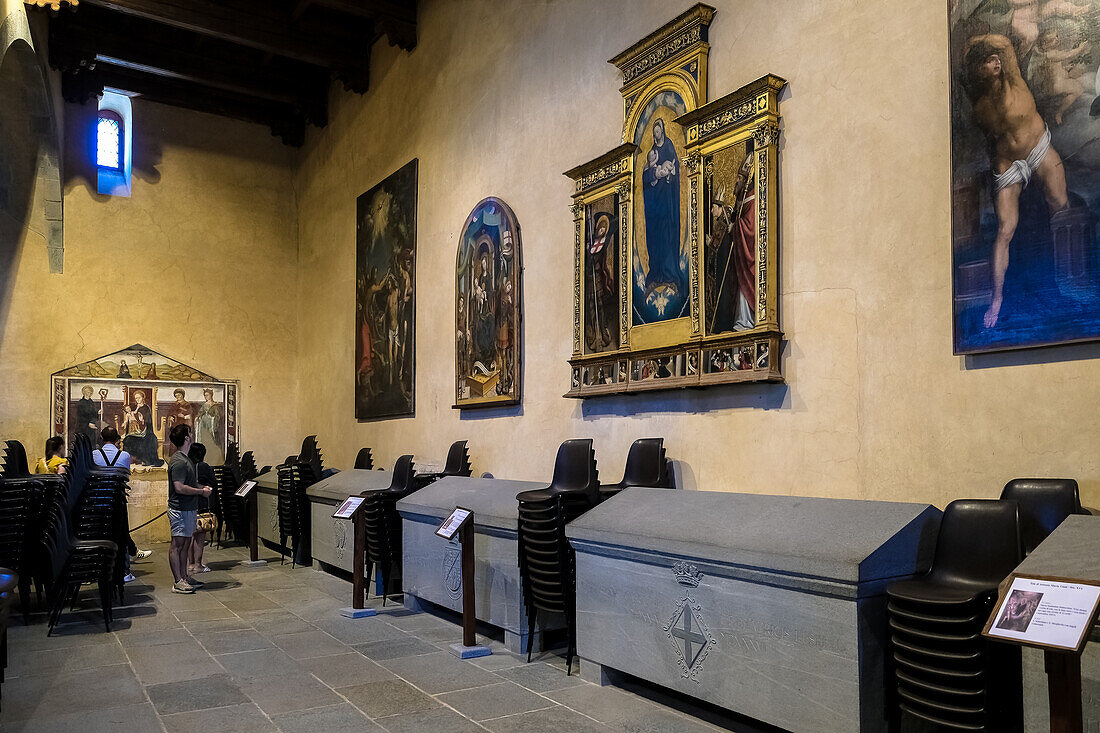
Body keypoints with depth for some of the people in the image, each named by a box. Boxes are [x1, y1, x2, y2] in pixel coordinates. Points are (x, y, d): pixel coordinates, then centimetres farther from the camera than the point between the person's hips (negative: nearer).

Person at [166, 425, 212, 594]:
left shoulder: (185, 459, 16)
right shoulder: (179, 461, -17)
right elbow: (179, 488, -24)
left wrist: (201, 487, 13)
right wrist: (201, 491, -16)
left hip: (189, 508, 10)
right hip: (180, 509, -10)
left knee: (185, 544, 14)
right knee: (177, 544, -5)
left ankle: (184, 577, 21)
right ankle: (178, 582, -3)